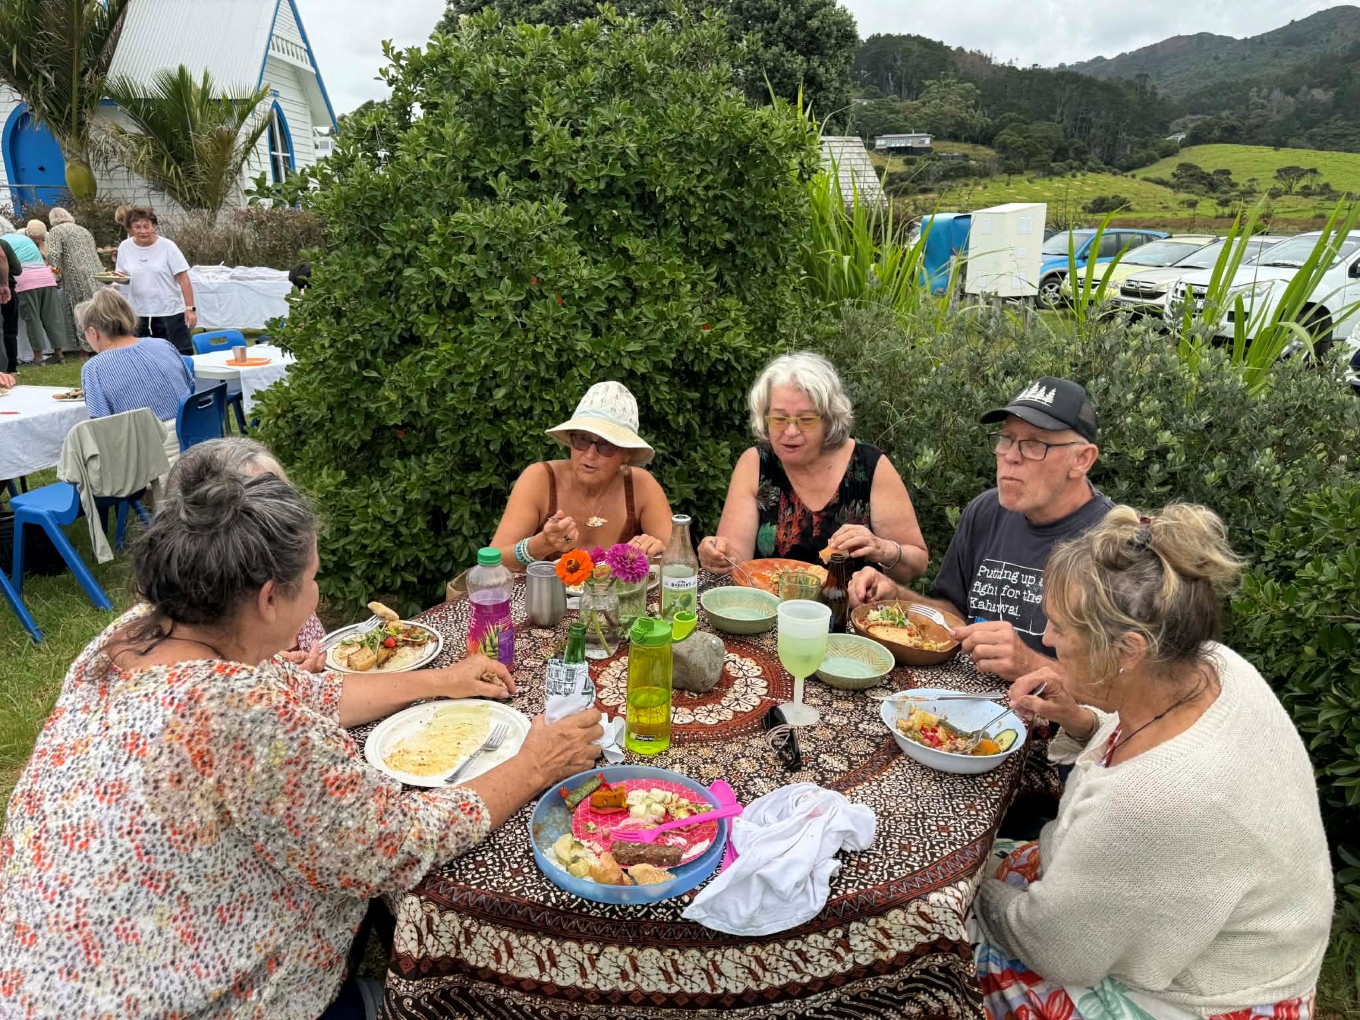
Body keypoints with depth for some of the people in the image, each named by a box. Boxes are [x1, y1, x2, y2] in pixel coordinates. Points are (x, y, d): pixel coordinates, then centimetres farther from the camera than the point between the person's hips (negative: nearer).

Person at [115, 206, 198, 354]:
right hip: (141, 315, 4)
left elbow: (183, 279, -7)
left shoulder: (167, 246, -6)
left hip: (172, 313, -4)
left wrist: (190, 309, -13)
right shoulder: (125, 247, 4)